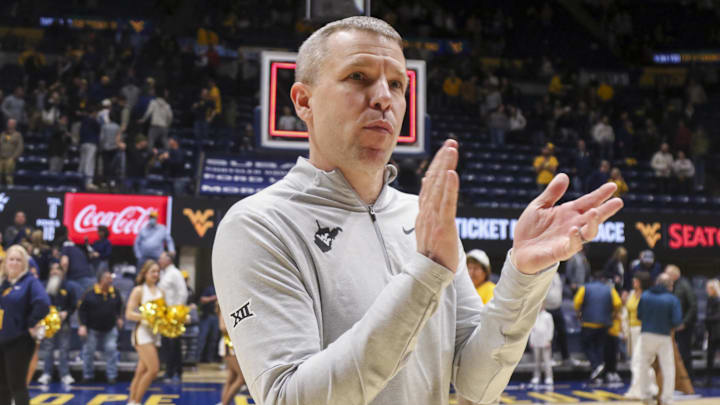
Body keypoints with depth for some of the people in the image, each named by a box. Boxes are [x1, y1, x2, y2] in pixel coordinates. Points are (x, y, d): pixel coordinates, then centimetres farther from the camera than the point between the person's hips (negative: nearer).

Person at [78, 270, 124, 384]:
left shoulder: (114, 293, -4)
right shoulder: (90, 294, -14)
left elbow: (119, 306, 16)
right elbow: (81, 310, -8)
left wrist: (119, 318, 11)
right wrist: (82, 325, -12)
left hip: (110, 329, 2)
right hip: (92, 329, -2)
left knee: (111, 351, -2)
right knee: (89, 350, 6)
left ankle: (111, 375, 7)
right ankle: (88, 375, 21)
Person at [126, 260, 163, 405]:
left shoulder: (160, 292, 14)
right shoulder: (138, 291, -4)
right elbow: (129, 314, -10)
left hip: (155, 333, 6)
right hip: (142, 332, -6)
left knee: (142, 371, 8)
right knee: (153, 369, -14)